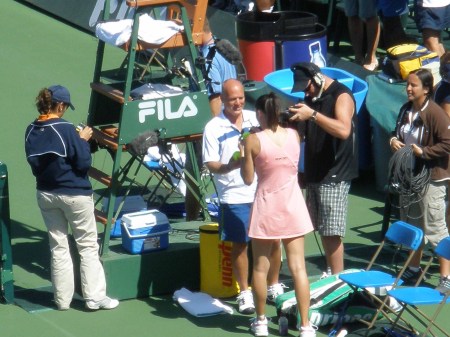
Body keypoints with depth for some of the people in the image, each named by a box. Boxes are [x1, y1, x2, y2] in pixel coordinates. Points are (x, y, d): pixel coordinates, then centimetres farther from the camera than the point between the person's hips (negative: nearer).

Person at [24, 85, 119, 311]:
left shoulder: (31, 131, -2)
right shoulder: (65, 130, -20)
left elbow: (34, 164, 7)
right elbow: (83, 163, -16)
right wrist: (83, 140, -2)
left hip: (46, 194, 5)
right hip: (75, 194, -5)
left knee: (58, 246, 13)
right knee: (87, 246, 6)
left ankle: (62, 299, 16)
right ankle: (94, 297, 5)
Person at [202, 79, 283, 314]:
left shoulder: (255, 119, 6)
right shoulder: (213, 128, -4)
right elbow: (210, 164, -8)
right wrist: (230, 165, -26)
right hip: (234, 196, -3)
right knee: (240, 244, 3)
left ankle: (274, 286, 25)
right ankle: (245, 293, 16)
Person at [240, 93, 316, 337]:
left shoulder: (253, 140, -12)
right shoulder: (294, 135, -1)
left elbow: (248, 179, -7)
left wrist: (242, 155, 9)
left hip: (266, 206, -3)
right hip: (292, 207, 3)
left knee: (260, 268, 12)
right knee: (298, 267, 2)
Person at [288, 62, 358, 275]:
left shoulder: (341, 96, -11)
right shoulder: (313, 97, 15)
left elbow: (344, 130, -27)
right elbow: (306, 131, 24)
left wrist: (313, 115, -31)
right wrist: (296, 118, 4)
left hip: (335, 175, -8)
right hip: (315, 173, 8)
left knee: (332, 231, -9)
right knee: (322, 229, 9)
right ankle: (331, 273, 16)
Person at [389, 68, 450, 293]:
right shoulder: (406, 110, 7)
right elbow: (398, 132, 23)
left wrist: (423, 152, -22)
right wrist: (393, 140, 2)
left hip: (431, 178, -9)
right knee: (411, 225, 19)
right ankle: (413, 269, 35)